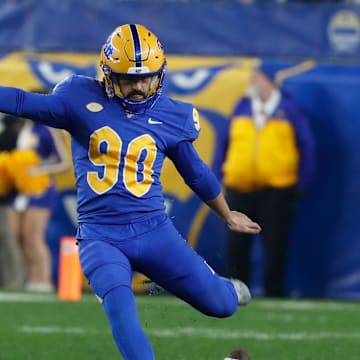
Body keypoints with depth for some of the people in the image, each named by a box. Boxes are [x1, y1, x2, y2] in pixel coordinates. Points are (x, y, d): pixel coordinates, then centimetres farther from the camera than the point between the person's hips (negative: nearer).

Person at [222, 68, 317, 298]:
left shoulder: (288, 108, 0)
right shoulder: (243, 107, 10)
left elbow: (307, 146, 0)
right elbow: (230, 141, 17)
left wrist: (302, 183, -4)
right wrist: (225, 174, 10)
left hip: (277, 189, -4)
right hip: (240, 188, 4)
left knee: (275, 246, -1)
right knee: (237, 245, 5)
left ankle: (274, 294, 7)